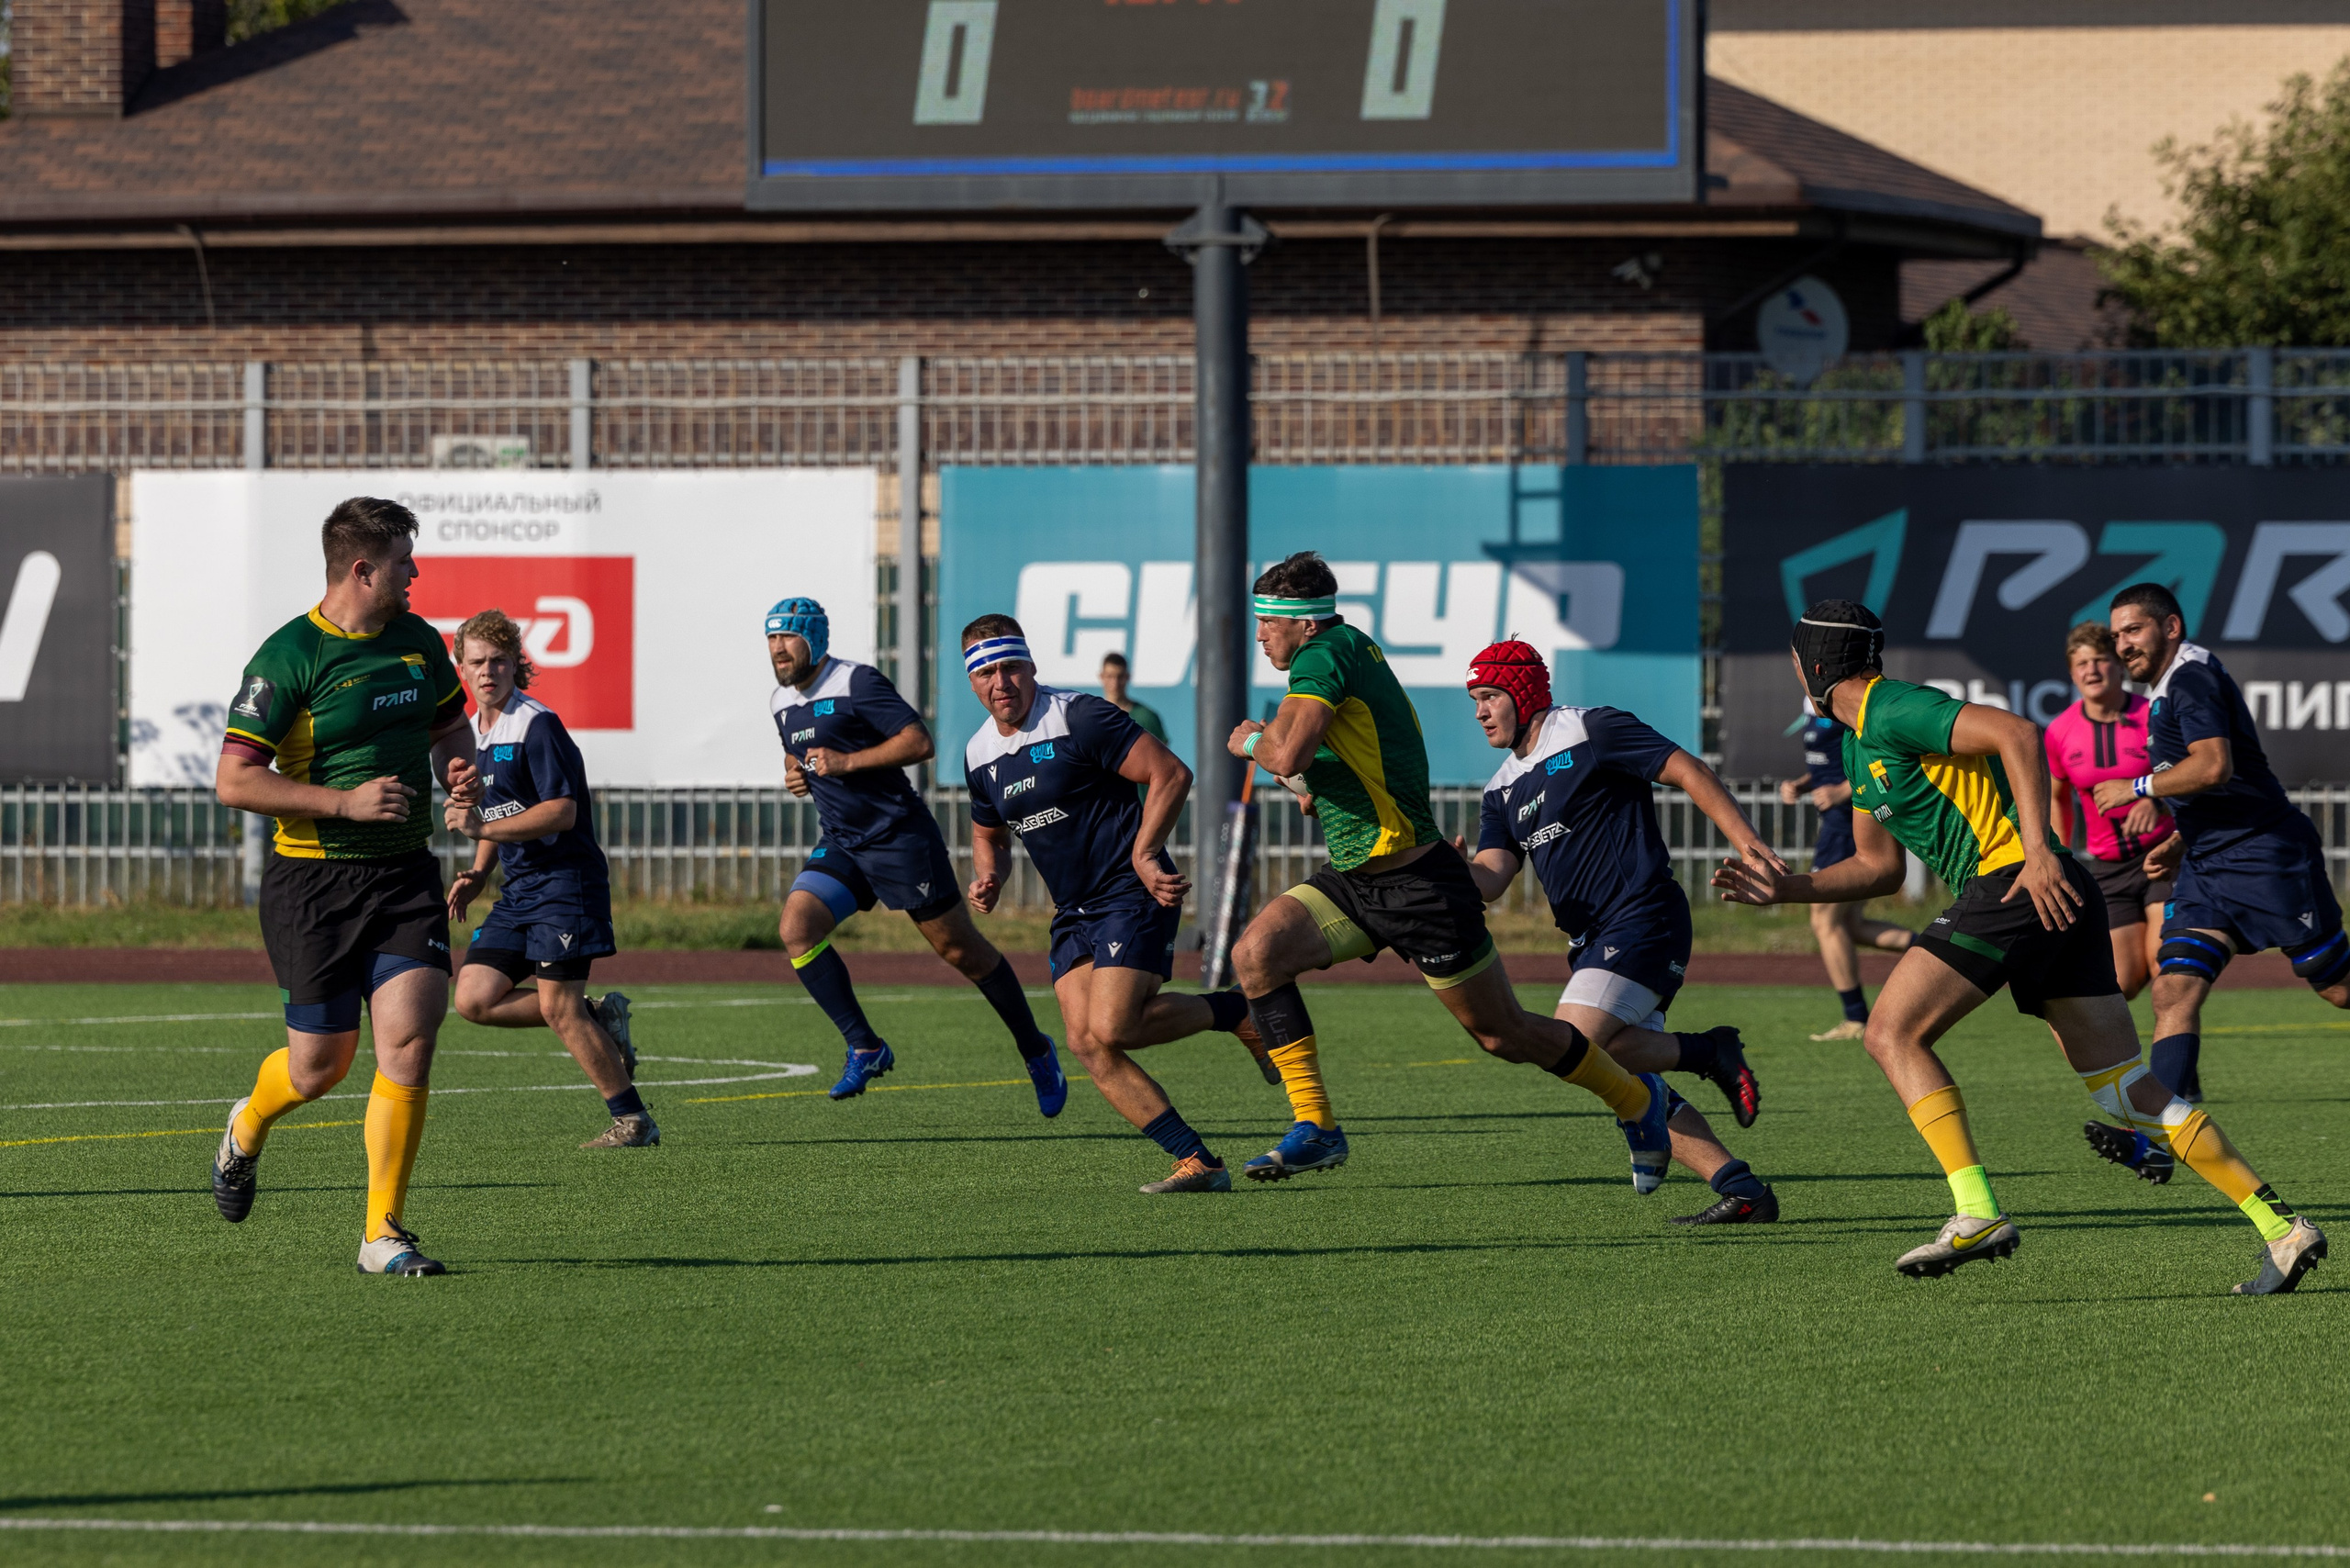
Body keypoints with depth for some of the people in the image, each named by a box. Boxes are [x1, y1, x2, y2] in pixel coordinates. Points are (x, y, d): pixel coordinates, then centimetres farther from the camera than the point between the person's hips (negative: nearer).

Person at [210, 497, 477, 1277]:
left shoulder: (418, 642, 7)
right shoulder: (289, 657, -13)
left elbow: (448, 721, 27)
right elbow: (234, 781, -16)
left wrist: (456, 768, 4)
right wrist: (346, 802, -22)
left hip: (405, 875, 5)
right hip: (314, 882, -4)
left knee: (408, 1043, -11)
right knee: (319, 1065, 4)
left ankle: (382, 1234, -5)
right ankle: (247, 1129, 40)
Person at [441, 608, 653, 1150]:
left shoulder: (537, 726, -13)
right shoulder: (474, 734, 15)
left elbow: (562, 812, -21)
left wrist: (484, 828, -24)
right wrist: (477, 872, 13)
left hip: (565, 878, -9)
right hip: (517, 891, 9)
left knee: (558, 1007, -12)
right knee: (474, 999, -3)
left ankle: (633, 1120, -2)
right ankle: (600, 1018, 13)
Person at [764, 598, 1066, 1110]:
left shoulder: (856, 683, -15)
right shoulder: (782, 701, 9)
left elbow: (920, 742, -21)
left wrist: (847, 762, -24)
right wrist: (794, 773, 6)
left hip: (899, 835, -7)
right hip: (841, 846, 7)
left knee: (961, 950, 1)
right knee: (797, 927, -16)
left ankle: (1036, 1051, 19)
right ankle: (864, 1048, -10)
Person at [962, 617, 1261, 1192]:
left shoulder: (1079, 718, -14)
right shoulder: (980, 755, 9)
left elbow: (1172, 775, -16)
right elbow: (989, 834, 26)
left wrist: (1143, 854, -22)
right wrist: (987, 878, 4)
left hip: (1133, 893, -7)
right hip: (1073, 912, 7)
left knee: (1110, 1030, -22)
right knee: (1086, 1042, -10)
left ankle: (1239, 1011, 3)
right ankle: (1196, 1162, -8)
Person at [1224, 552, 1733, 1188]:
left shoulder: (1326, 654, -17)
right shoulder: (1353, 651, 12)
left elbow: (1288, 754, -30)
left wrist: (1252, 741, -9)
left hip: (1419, 887, -9)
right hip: (1351, 879, 9)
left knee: (1504, 1034, 4)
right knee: (1256, 953, -12)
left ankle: (1637, 1099, 26)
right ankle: (1314, 1127, -11)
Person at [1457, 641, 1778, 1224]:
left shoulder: (1591, 732, -6)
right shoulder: (1505, 791, 17)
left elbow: (1688, 772, -9)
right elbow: (1490, 877, 5)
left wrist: (1751, 848, -18)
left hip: (1643, 916, -9)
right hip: (1595, 937, 9)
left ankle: (1709, 1054, -6)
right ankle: (1742, 1190, 3)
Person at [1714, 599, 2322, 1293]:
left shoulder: (1892, 712, -7)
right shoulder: (1859, 742, 24)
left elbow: (2017, 733, -18)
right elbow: (1877, 865, 31)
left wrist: (2038, 850, -25)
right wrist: (1787, 889, 19)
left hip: (2016, 883, -10)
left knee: (1892, 1032, -7)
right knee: (2131, 1092, 5)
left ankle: (1977, 1214, -17)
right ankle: (2282, 1229, -2)